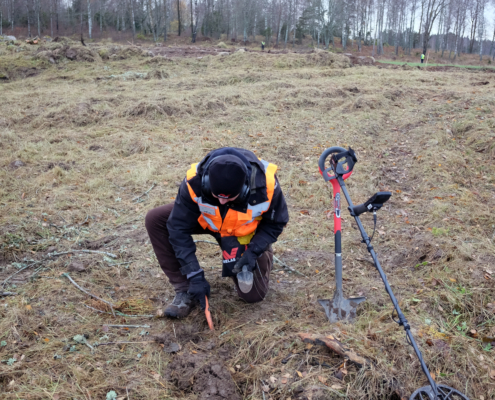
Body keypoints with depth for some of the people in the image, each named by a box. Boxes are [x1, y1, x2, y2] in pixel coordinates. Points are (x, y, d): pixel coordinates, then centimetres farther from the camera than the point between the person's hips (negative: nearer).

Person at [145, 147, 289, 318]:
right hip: (208, 220, 2)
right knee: (154, 219, -22)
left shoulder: (266, 185, -36)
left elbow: (276, 223, -16)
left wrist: (253, 252, -29)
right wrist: (195, 275, -30)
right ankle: (185, 291, -12)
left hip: (247, 232, -1)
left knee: (253, 294, -8)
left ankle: (264, 255, 25)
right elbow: (179, 228, -27)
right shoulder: (195, 182, -36)